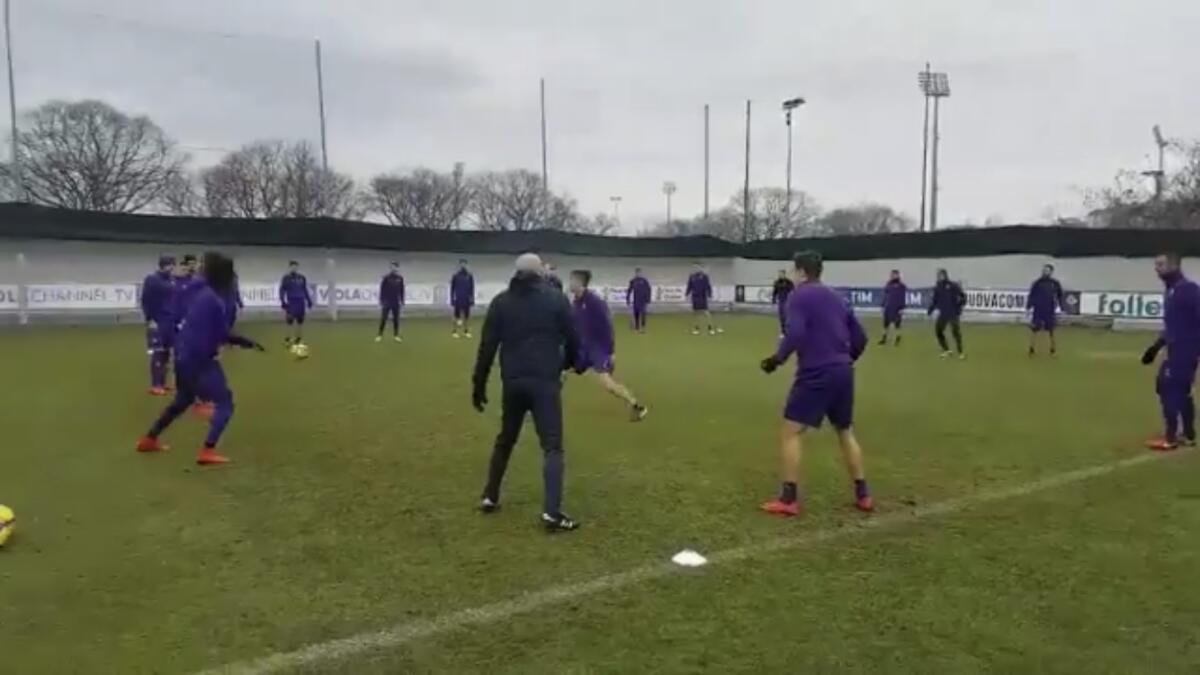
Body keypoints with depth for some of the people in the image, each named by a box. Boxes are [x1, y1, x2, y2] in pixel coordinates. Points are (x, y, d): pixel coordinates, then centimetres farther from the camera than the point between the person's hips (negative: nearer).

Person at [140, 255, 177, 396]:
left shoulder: (172, 280, 9)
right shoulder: (151, 279, -8)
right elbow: (146, 301, -10)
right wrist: (149, 320, -14)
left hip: (171, 322, 6)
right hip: (157, 323, -6)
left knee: (166, 353, 9)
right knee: (157, 353, -4)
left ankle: (162, 383, 17)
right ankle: (155, 386, 1)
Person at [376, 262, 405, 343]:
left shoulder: (400, 278, 4)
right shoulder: (386, 277, -5)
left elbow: (401, 290, 11)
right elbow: (382, 290, -3)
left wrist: (402, 301, 10)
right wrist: (381, 301, -5)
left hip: (396, 303, 3)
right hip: (386, 302, -3)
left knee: (396, 319, 6)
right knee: (383, 319, -2)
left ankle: (396, 335, 13)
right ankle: (379, 335, 4)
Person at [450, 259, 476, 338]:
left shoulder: (470, 276, 3)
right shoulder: (455, 276, 0)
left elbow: (472, 288, 6)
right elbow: (452, 289, 3)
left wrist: (472, 299, 2)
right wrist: (452, 299, -1)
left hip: (467, 300, 2)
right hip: (458, 300, -1)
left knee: (467, 316, 4)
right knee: (457, 316, 0)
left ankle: (466, 332, 12)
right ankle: (455, 332, 6)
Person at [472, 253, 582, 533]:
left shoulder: (501, 302, 7)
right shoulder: (556, 299, 1)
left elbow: (487, 347, 3)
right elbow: (572, 339, 4)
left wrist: (479, 385, 8)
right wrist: (570, 363, 25)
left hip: (513, 382, 4)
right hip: (545, 381, -3)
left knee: (505, 440, 23)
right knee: (552, 447, -3)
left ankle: (489, 497, 30)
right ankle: (552, 513, -13)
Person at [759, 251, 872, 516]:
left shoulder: (799, 296, -5)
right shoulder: (837, 298, 16)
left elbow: (795, 334, -21)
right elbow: (860, 337, 16)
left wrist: (777, 359, -8)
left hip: (816, 374, -7)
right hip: (843, 372, 7)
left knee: (791, 432, 0)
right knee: (846, 432, 20)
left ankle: (789, 499, -3)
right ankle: (862, 495, 23)